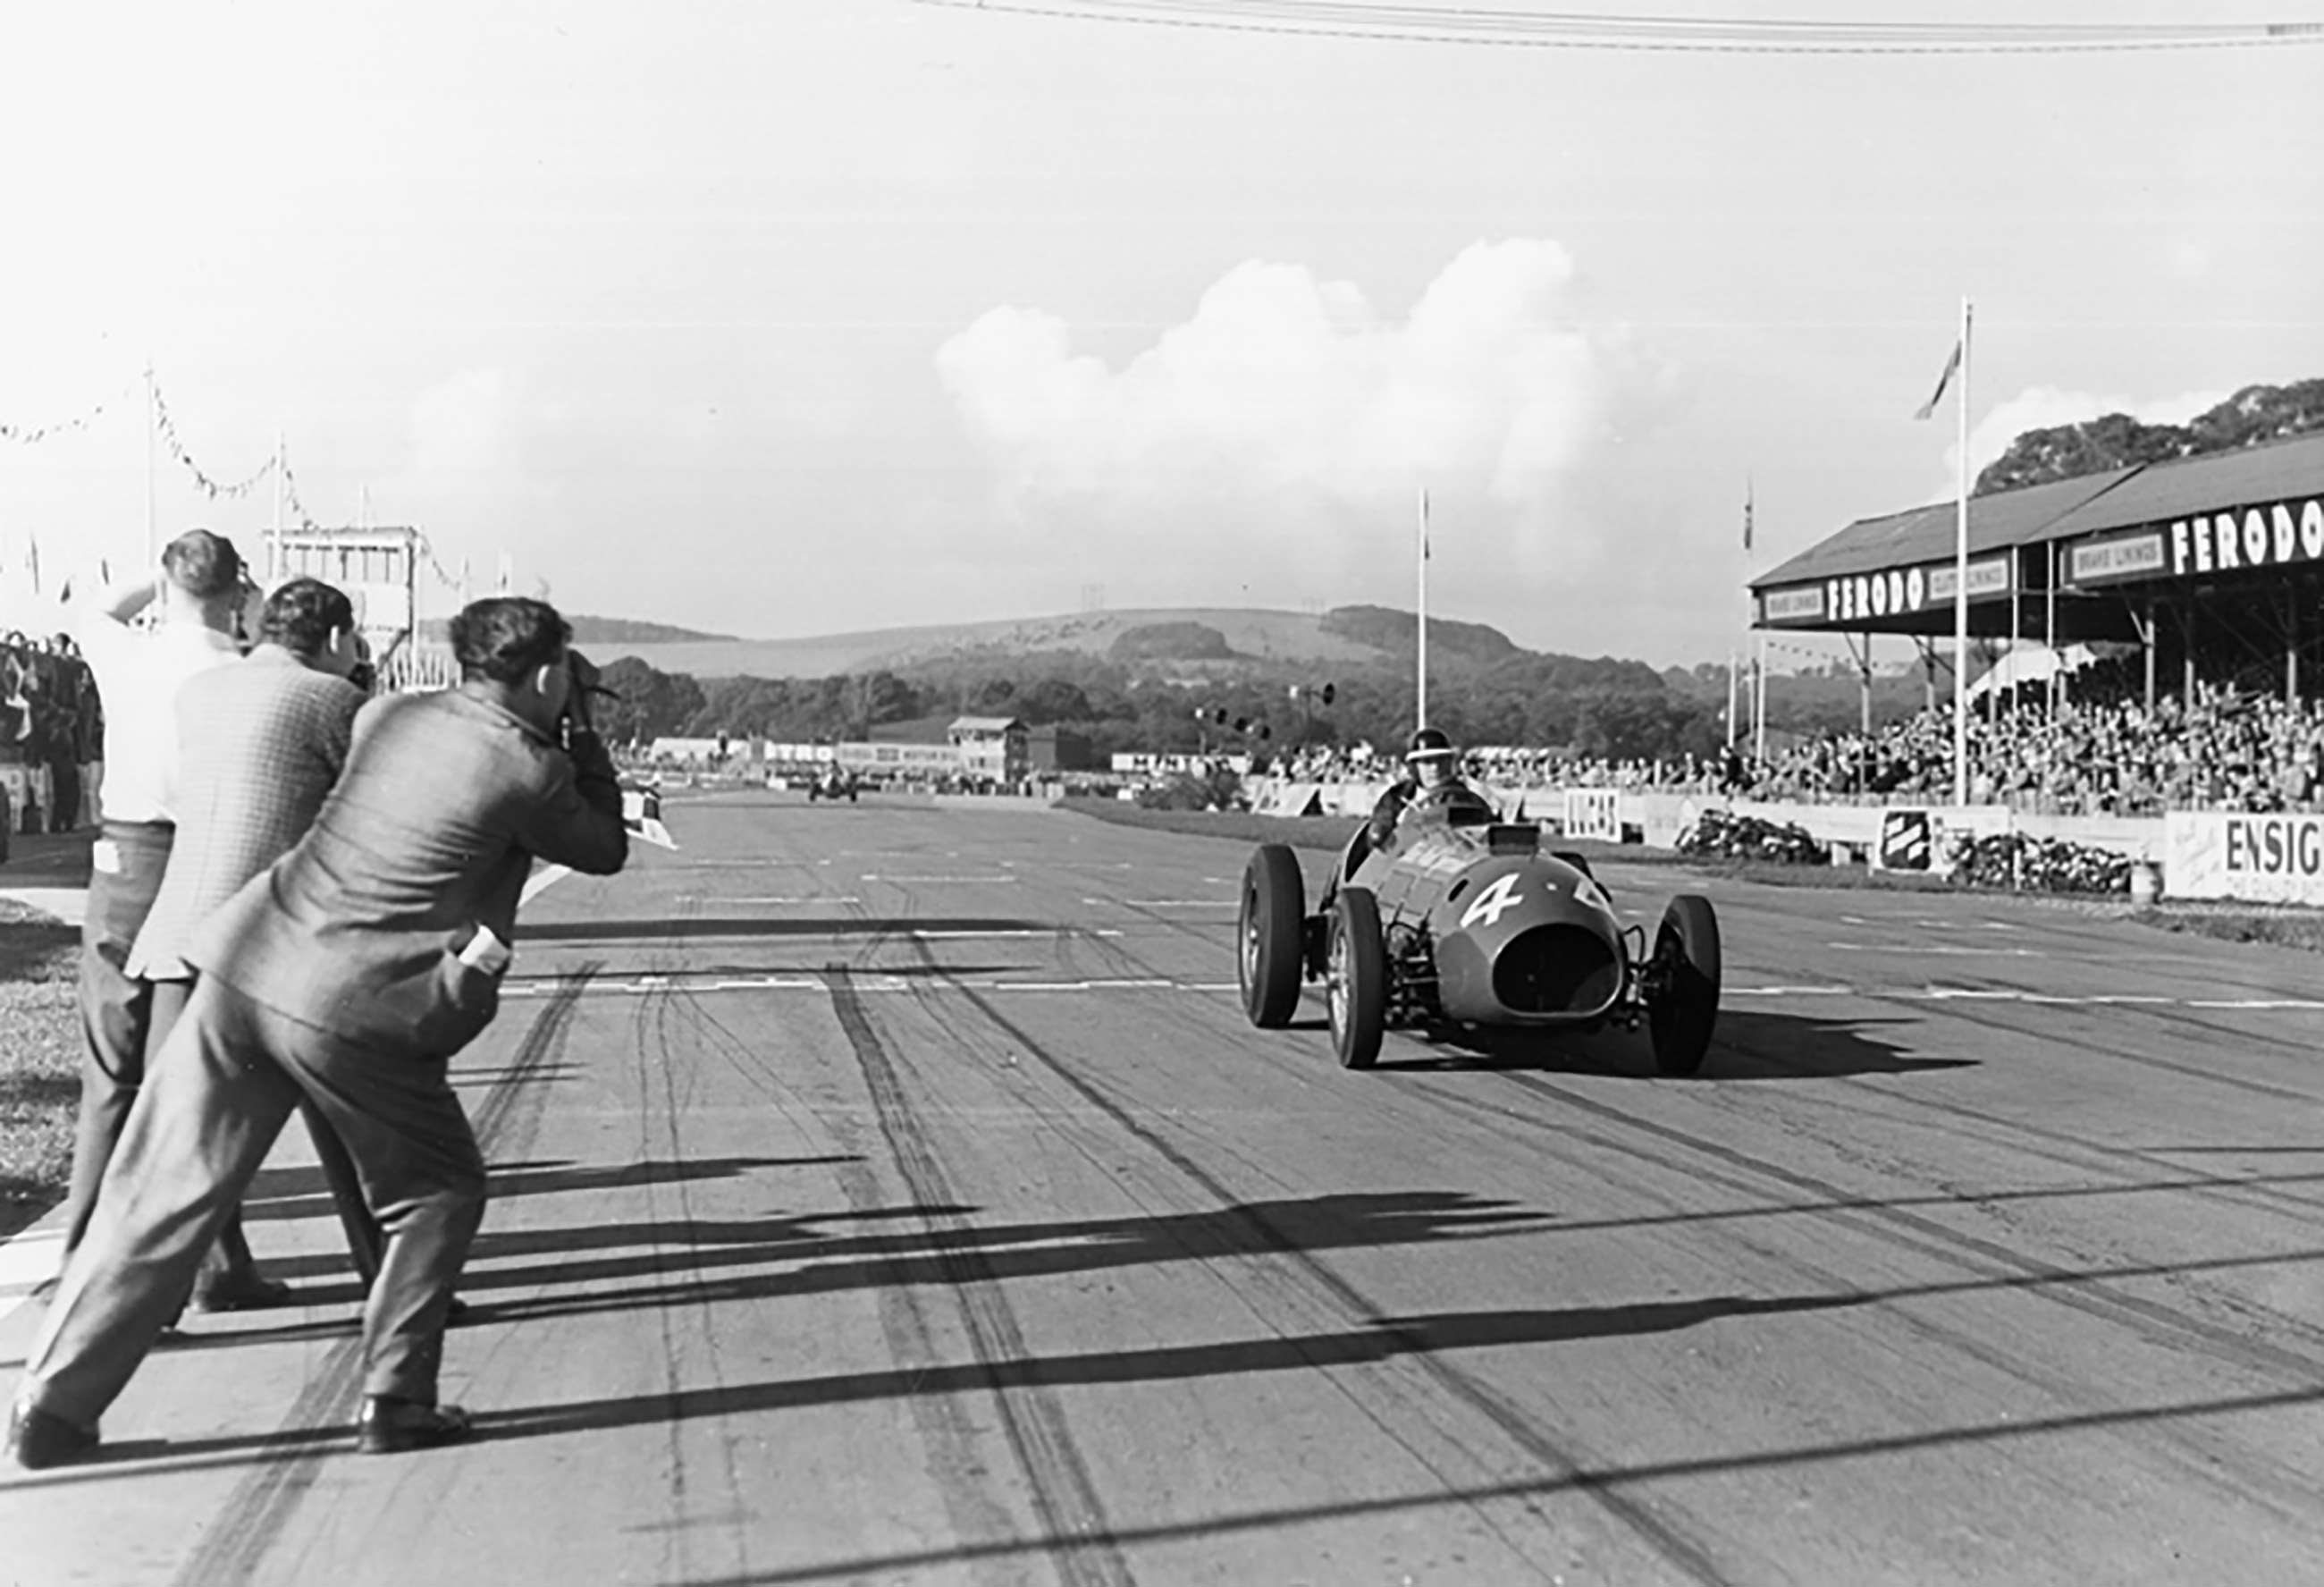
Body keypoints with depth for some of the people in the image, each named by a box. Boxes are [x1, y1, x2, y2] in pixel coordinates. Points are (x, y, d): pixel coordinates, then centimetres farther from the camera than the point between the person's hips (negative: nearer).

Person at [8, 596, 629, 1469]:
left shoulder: (386, 715, 12)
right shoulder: (528, 770, -5)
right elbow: (607, 849, 12)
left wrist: (560, 727, 29)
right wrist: (580, 729, 17)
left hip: (247, 969, 6)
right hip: (359, 1014, -6)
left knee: (163, 1197, 9)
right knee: (439, 1191, 16)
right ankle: (393, 1399, 12)